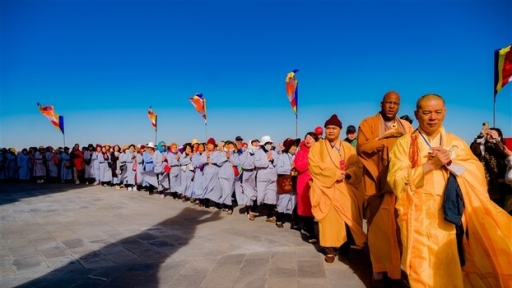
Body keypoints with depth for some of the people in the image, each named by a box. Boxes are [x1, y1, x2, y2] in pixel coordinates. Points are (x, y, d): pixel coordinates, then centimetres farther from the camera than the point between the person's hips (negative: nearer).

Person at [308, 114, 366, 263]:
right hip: (326, 188, -2)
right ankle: (330, 249, -2)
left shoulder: (348, 148, 15)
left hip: (346, 189, 2)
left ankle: (346, 246, 10)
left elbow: (358, 166, 4)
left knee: (348, 216, -6)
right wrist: (335, 174, -14)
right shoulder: (316, 147, 6)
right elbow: (315, 167, -7)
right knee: (330, 218, -9)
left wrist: (346, 174, -16)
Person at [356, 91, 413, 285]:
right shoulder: (368, 123, 4)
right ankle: (379, 270, 6)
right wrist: (386, 138, -13)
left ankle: (396, 267, 15)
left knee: (399, 226, 2)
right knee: (379, 226, -4)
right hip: (377, 183, -3)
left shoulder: (406, 126, 17)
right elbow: (362, 148, -9)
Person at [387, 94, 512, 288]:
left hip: (451, 213, 3)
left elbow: (478, 174, 3)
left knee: (451, 267, 5)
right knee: (424, 269, -3)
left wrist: (450, 163, -12)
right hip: (420, 215, -3)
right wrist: (430, 165, -16)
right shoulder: (404, 143, 1)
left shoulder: (456, 143, 12)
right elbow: (396, 180, -9)